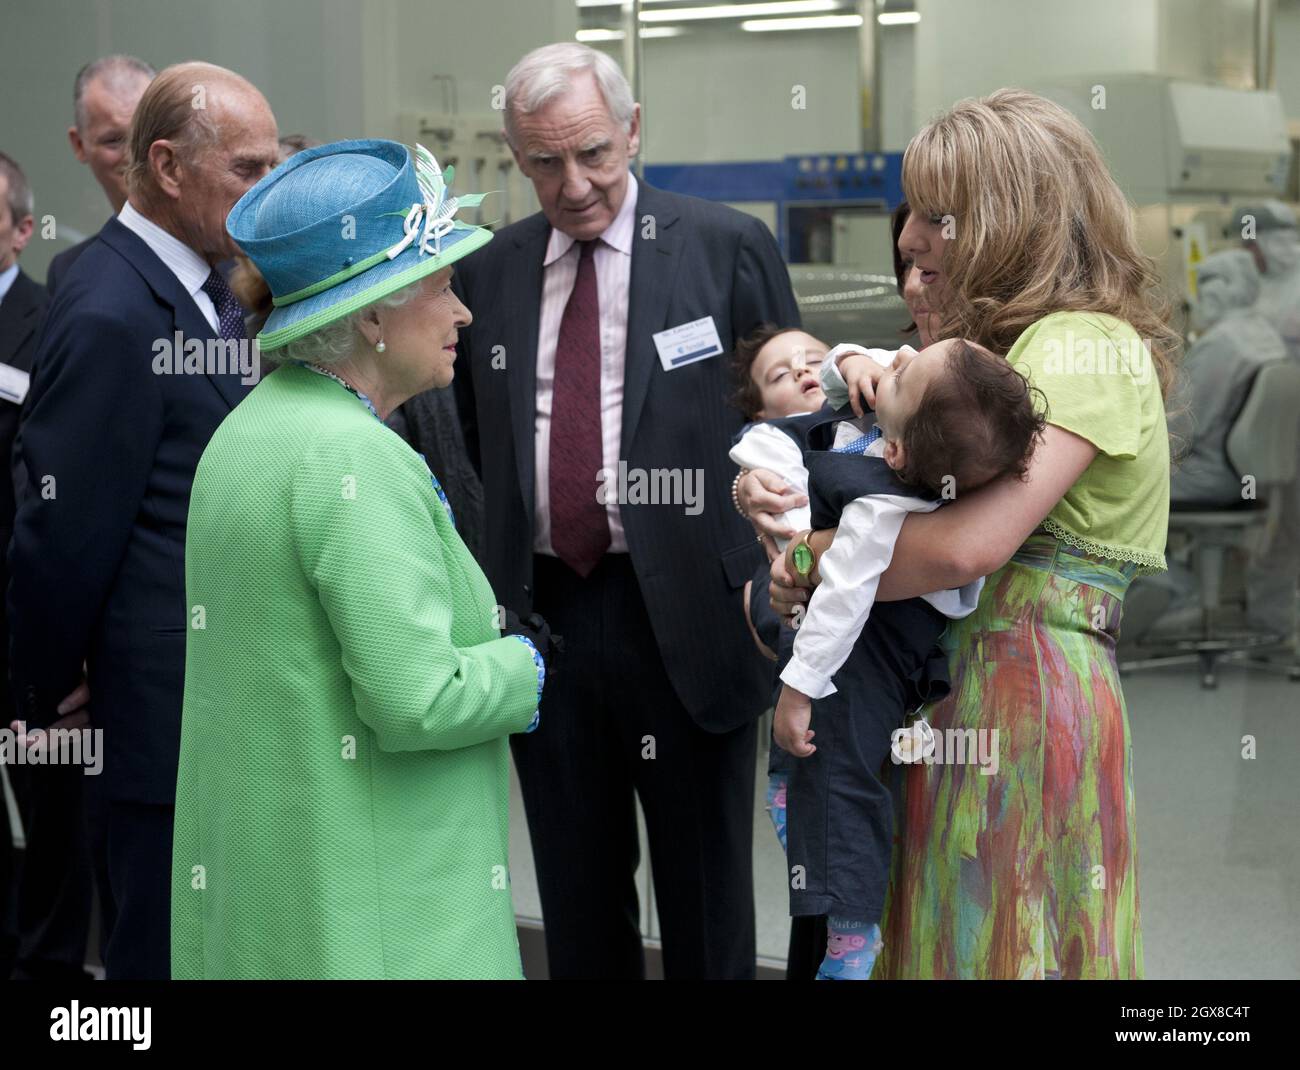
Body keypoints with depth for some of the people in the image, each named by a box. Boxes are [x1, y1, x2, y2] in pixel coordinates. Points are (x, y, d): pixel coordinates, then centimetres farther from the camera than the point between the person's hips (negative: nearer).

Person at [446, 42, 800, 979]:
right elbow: (474, 446, 14)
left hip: (685, 616, -3)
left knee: (706, 901, 8)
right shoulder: (489, 273, 8)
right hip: (541, 612, 3)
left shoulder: (728, 249, -3)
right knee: (576, 900, 14)